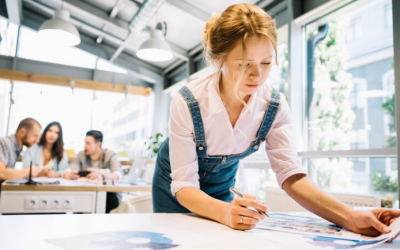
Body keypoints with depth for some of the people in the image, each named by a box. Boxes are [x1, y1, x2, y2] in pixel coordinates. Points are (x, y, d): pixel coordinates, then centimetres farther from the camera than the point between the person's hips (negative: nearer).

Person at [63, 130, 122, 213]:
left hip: (109, 195, -2)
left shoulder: (110, 155, -7)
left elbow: (119, 175, -25)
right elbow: (66, 172, -8)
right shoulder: (81, 155, 4)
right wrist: (69, 175, -34)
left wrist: (102, 177, -47)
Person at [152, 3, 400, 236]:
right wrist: (224, 212, -52)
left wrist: (349, 216, -40)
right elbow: (183, 185, -31)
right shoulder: (187, 103, -34)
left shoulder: (275, 106, -23)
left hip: (222, 185, 3)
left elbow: (291, 175, -25)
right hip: (179, 187, -2)